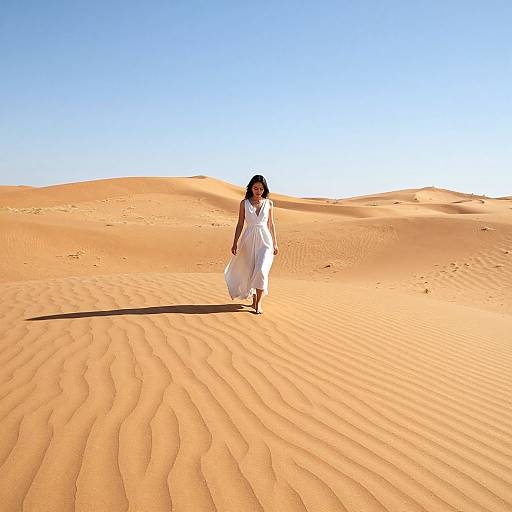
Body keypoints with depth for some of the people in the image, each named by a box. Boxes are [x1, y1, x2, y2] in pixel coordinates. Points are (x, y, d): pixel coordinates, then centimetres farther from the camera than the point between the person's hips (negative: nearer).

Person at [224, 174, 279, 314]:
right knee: (249, 271, 7)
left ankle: (258, 302, -8)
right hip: (249, 240, 1)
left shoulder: (269, 203, 4)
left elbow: (271, 224, 11)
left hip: (265, 241, -1)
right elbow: (240, 224, 4)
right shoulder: (244, 203, 2)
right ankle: (254, 297, 31)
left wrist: (275, 243, 11)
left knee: (261, 270, -17)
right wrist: (235, 243, -2)